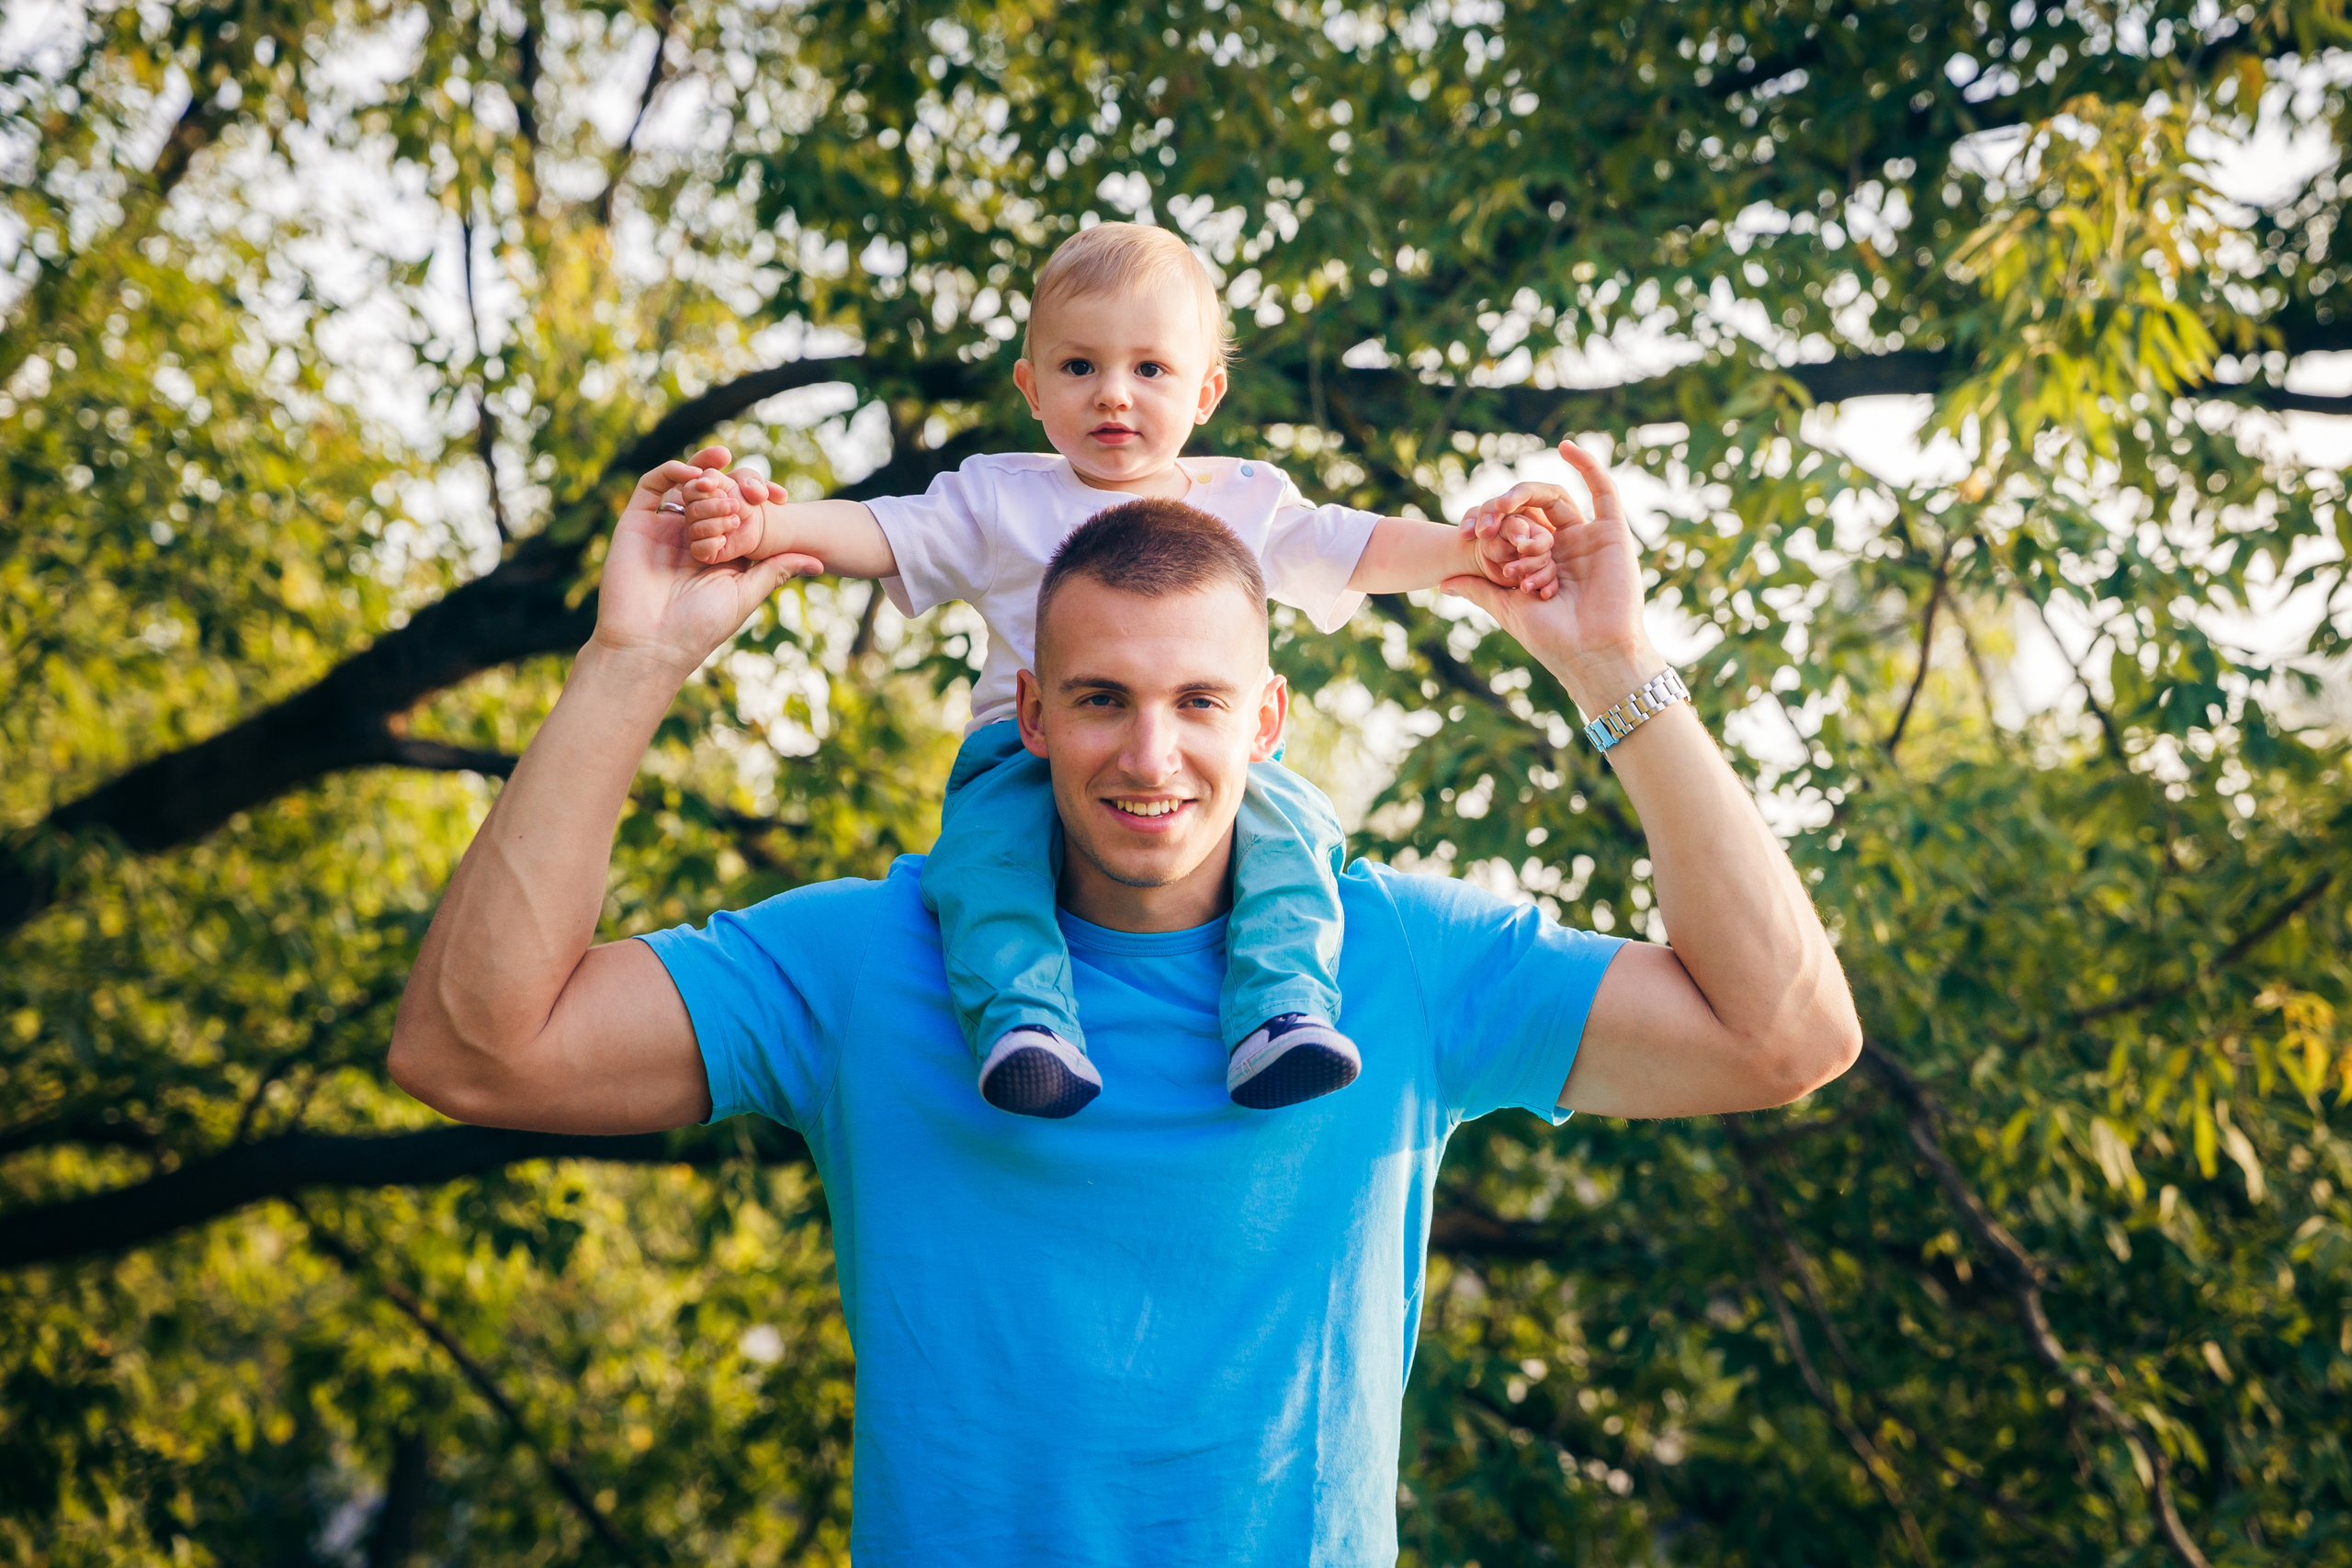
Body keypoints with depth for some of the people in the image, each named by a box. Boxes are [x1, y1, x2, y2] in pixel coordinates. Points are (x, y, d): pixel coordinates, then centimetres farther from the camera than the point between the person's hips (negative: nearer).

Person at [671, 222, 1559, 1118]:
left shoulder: (1246, 502, 20)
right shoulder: (1000, 499, 17)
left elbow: (1363, 550, 17)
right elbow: (877, 534, 6)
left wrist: (1471, 550, -2)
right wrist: (763, 525, -12)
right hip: (1029, 754, -1)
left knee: (1288, 821, -30)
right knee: (982, 842, -33)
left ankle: (1281, 1019, -39)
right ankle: (1026, 1025, -46)